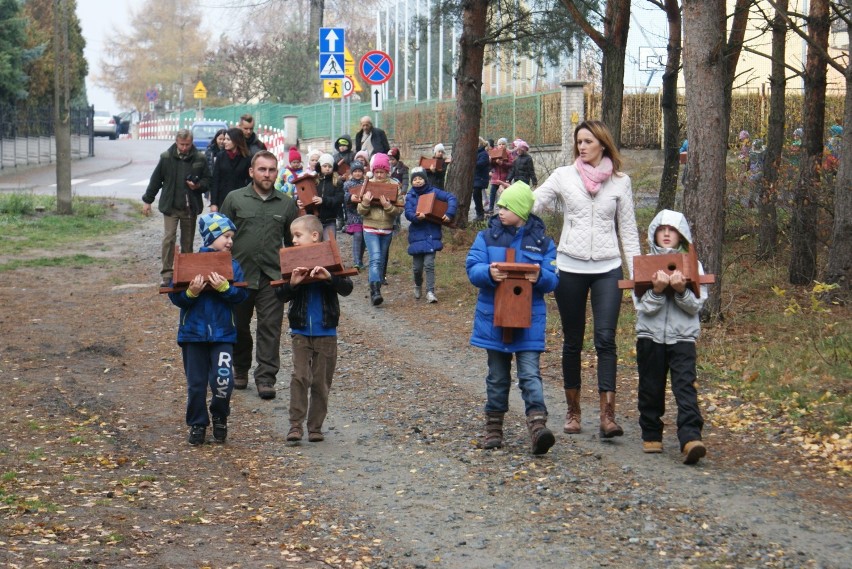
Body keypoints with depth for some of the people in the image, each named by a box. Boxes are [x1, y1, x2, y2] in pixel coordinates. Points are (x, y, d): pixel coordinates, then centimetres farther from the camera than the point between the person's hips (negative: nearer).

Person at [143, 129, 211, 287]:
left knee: (188, 241, 10)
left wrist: (198, 186, -15)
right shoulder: (166, 157, -2)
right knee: (169, 238, -9)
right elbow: (156, 180, 5)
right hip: (171, 206, -1)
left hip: (190, 207, 1)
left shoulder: (200, 159, -2)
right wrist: (147, 200, 7)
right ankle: (166, 274, -5)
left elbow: (207, 180, 7)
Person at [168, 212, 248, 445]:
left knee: (223, 379, -12)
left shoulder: (232, 266, 3)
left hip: (223, 332, 0)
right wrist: (191, 292, -22)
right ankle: (197, 424, 23)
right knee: (196, 383, 7)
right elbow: (175, 296, -4)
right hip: (193, 331, 0)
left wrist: (224, 287, -23)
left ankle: (220, 417, 14)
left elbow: (240, 295, -7)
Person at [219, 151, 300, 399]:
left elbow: (292, 241, 15)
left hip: (272, 277, 0)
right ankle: (240, 370, 28)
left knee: (270, 328, -4)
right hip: (239, 274, 0)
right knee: (240, 326, 11)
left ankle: (266, 378, 0)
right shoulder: (235, 199, 2)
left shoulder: (287, 204, 8)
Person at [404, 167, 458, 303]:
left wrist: (449, 214, -18)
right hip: (417, 234, 2)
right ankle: (418, 286, 36)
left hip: (432, 234, -2)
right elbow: (408, 213, -8)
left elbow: (452, 198, -5)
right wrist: (416, 217, -29)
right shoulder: (410, 196, 4)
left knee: (429, 263, -11)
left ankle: (430, 292, -8)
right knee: (417, 266, 8)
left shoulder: (433, 192, 0)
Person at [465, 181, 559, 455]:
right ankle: (494, 427, 21)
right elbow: (472, 268, -5)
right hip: (493, 317, 2)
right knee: (497, 375, 12)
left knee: (530, 373, -11)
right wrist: (488, 273, -27)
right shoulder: (487, 236, 4)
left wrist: (540, 276, -24)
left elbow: (553, 280, -1)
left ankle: (538, 425, -21)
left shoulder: (542, 242, 3)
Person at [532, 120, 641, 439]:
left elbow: (627, 230, 8)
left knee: (605, 339, -11)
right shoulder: (563, 176, 3)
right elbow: (534, 204, 0)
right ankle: (573, 411, 20)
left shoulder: (620, 182, 5)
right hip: (570, 266, 1)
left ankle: (607, 416, -14)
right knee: (572, 341, 8)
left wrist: (636, 273, 3)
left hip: (607, 268, 0)